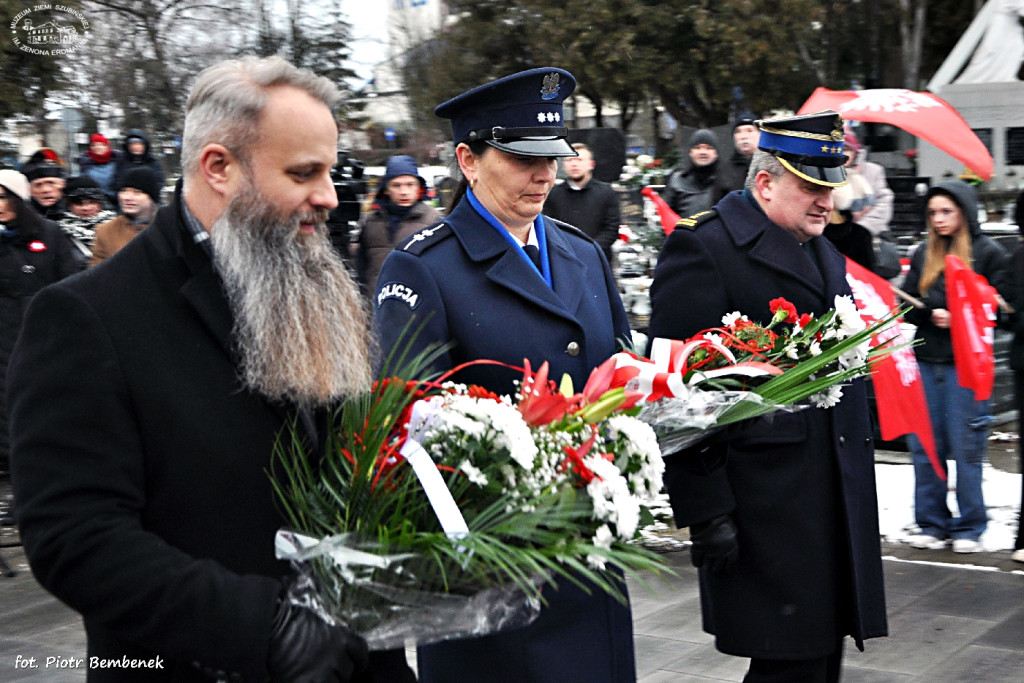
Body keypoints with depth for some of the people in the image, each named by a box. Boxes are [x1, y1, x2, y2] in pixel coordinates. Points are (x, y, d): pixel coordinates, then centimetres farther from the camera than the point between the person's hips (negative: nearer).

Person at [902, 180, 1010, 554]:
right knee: (925, 445, 5)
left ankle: (969, 527, 10)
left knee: (965, 446, -2)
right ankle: (932, 524, 16)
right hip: (925, 359, 4)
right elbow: (909, 304, 16)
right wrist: (929, 312, -5)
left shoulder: (989, 253, 0)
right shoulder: (923, 254, 14)